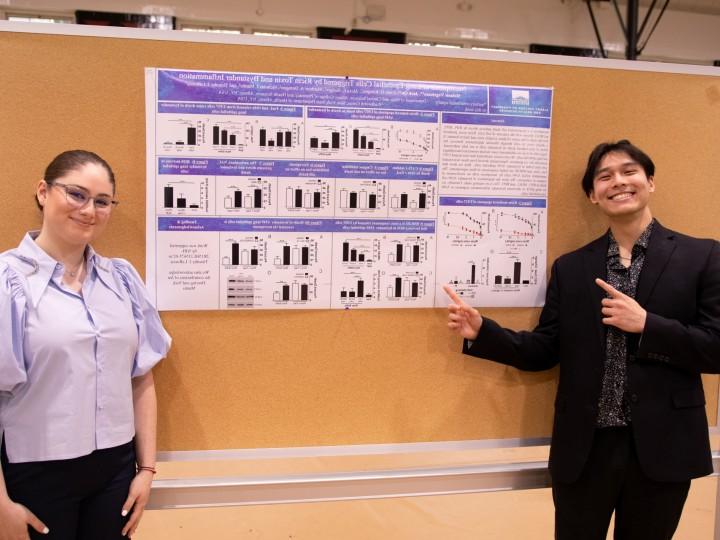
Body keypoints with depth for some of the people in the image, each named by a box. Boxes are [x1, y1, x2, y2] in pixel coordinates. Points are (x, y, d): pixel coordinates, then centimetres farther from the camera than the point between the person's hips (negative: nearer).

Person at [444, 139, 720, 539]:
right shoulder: (570, 268, 5)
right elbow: (543, 352, 3)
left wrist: (646, 323, -17)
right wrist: (480, 331, -11)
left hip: (661, 448, -1)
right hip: (583, 448, 1)